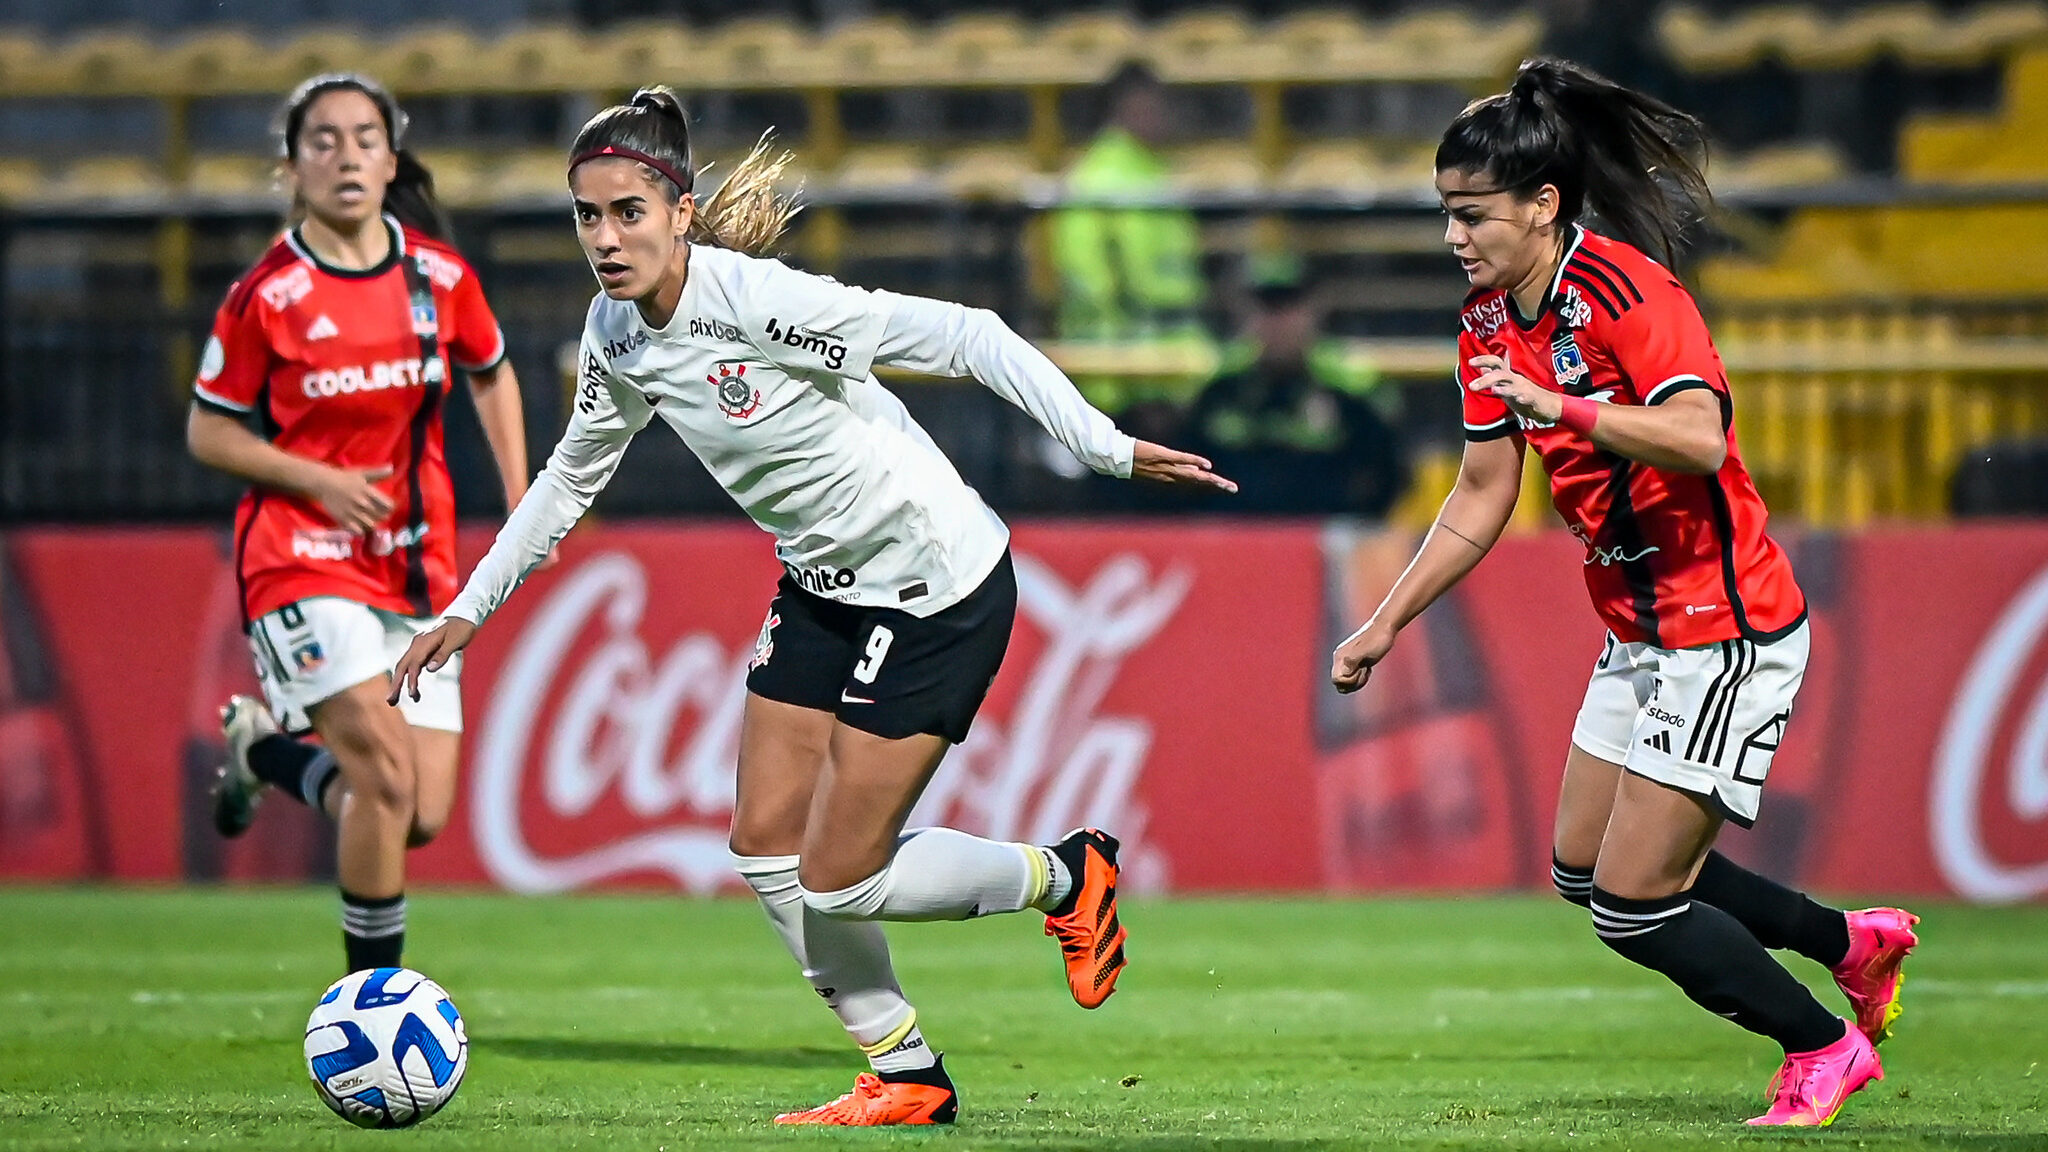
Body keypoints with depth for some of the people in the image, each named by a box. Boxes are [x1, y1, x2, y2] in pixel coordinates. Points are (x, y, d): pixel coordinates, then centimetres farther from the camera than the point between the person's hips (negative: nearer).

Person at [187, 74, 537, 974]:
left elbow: (490, 375, 20)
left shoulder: (440, 274, 1)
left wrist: (520, 501, 11)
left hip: (418, 565, 5)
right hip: (303, 560, -5)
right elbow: (209, 430, -1)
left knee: (422, 820, 0)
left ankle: (267, 749, 29)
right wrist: (318, 480, -14)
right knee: (387, 776, -20)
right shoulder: (266, 296, -9)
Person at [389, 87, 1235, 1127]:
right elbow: (572, 475, 16)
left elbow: (964, 337, -27)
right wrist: (468, 610, 16)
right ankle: (906, 1078, 19)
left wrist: (1109, 449, -31)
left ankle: (1067, 879, 18)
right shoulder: (616, 334, -3)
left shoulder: (757, 302, -28)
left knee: (838, 879, -6)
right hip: (825, 589, 8)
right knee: (765, 844, 4)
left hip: (939, 591, -8)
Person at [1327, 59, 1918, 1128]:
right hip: (1640, 632, 9)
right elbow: (1482, 494, 13)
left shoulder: (1625, 288, -21)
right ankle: (1853, 942, 30)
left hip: (1726, 633, -9)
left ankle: (1825, 1045, 15)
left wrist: (1564, 406, -42)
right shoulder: (1489, 322, 4)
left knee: (1635, 904, -7)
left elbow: (1700, 438, -35)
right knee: (1587, 869, 16)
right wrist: (1385, 623, 12)